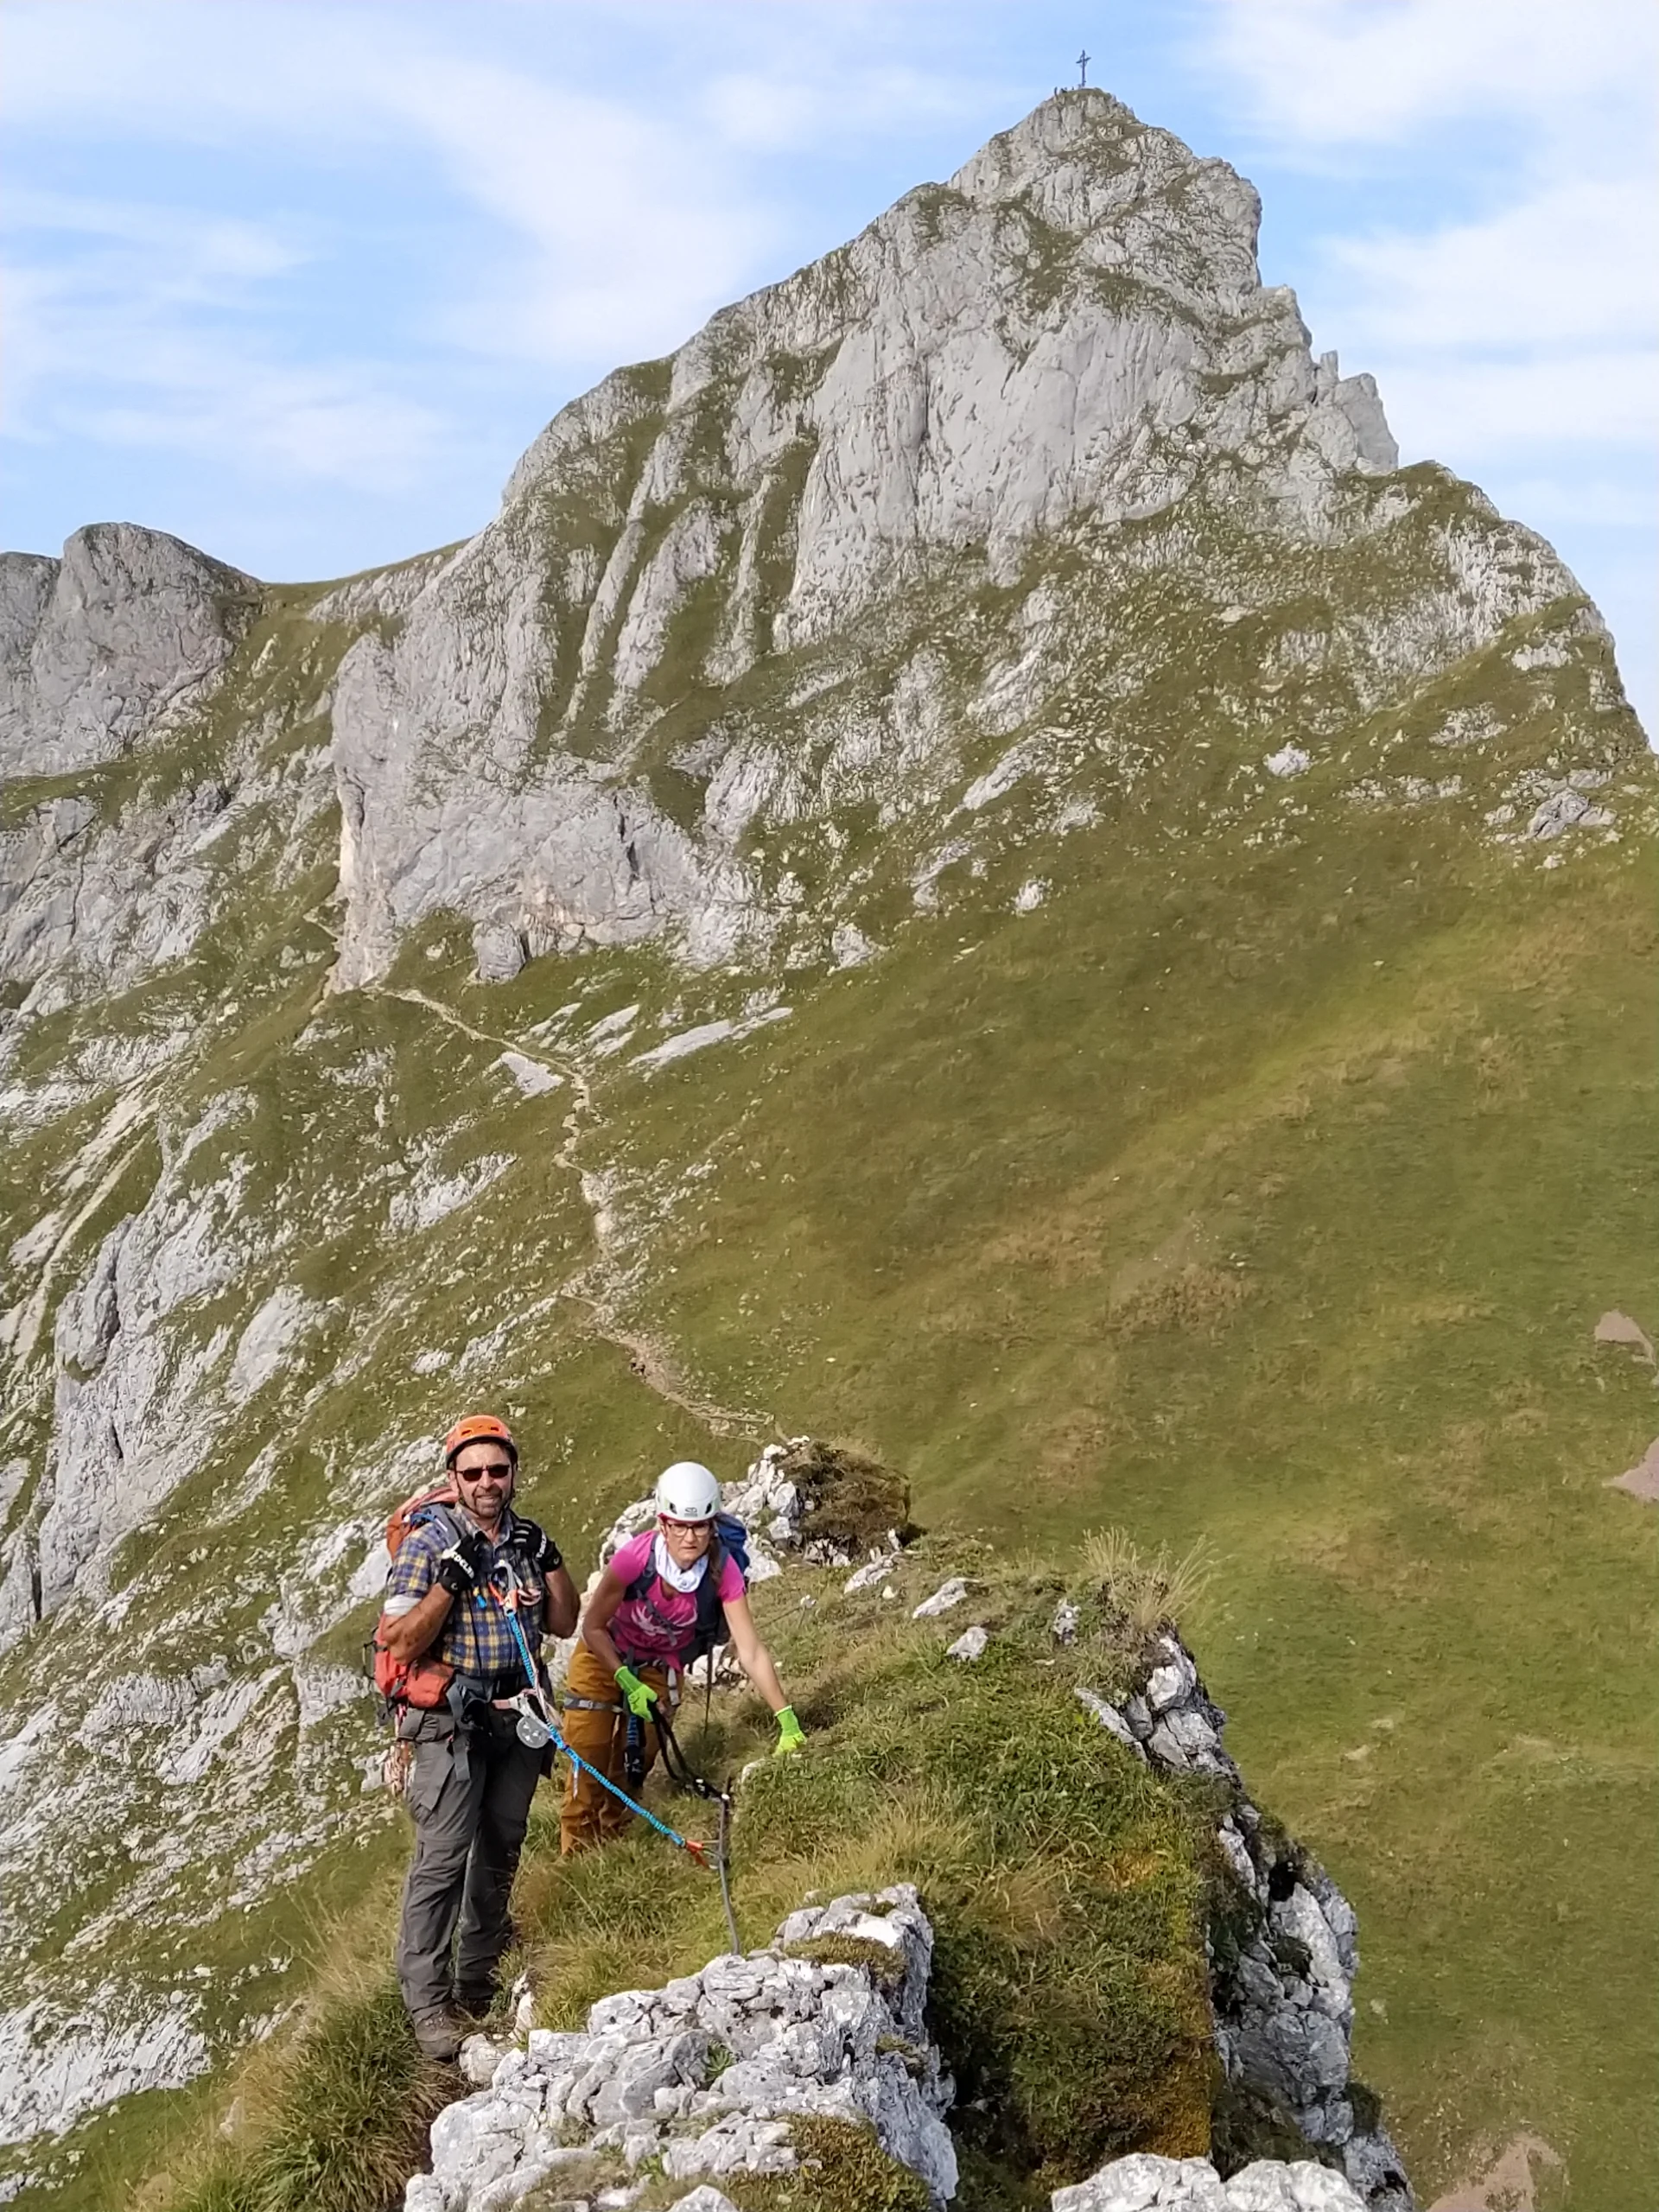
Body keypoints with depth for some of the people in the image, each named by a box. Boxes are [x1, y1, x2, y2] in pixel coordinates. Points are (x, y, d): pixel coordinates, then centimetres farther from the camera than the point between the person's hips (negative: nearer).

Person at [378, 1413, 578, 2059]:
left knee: (500, 1852, 13)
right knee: (443, 1856, -12)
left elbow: (563, 1624, 8)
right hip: (453, 1719, -6)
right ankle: (427, 2003, -8)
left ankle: (479, 1983, 26)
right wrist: (451, 1582, -25)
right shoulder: (429, 1543, -10)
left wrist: (550, 1563, -6)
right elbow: (400, 1644, -15)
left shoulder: (528, 1540, 7)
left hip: (516, 1716, 6)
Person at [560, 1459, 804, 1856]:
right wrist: (628, 1682, -28)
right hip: (604, 1657, -2)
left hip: (659, 1668, 2)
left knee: (631, 1770, 6)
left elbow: (750, 1651, -27)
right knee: (589, 1769, -7)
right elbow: (593, 1627, -21)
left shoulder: (723, 1569, -28)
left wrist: (787, 1718, -33)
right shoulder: (636, 1556, -34)